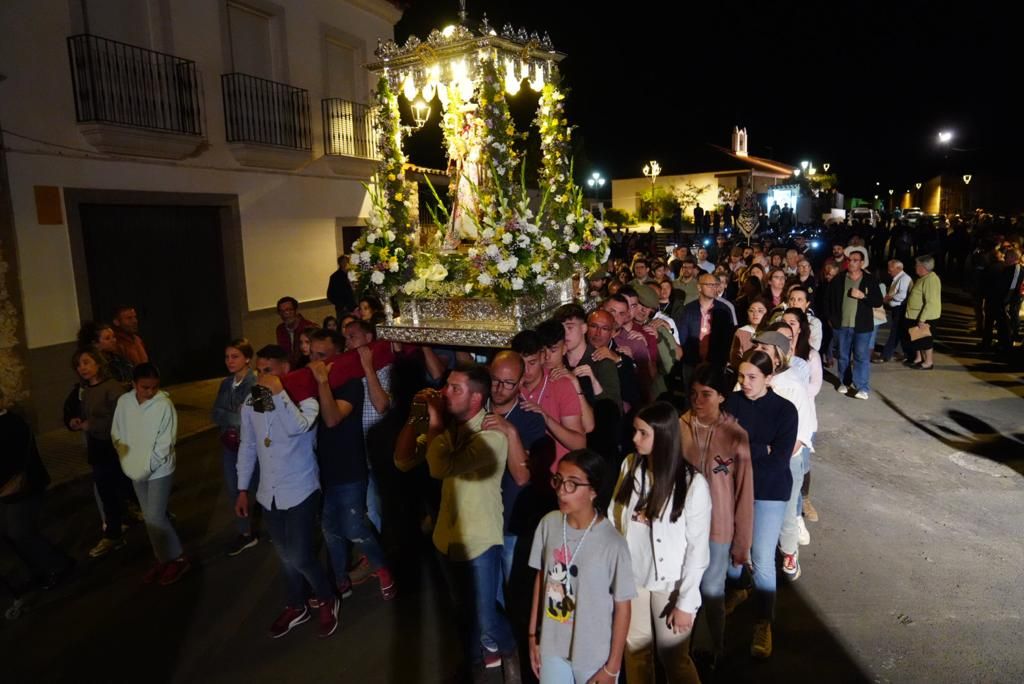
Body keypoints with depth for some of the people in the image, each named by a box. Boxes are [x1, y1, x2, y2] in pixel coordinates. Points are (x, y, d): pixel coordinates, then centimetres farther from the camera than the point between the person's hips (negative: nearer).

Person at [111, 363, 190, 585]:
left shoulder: (165, 404, -19)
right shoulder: (124, 401, -5)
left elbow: (165, 443, -16)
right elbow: (117, 435, 5)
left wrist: (147, 468, -16)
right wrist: (129, 462, -5)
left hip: (159, 470, -5)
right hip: (136, 471, 5)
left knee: (155, 519, -3)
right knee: (152, 518, 15)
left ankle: (177, 559, 14)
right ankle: (164, 559, 30)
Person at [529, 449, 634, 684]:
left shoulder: (613, 544, -24)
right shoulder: (549, 524, -11)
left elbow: (622, 606, -13)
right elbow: (541, 577, 1)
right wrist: (533, 634, 7)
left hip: (595, 655, -3)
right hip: (552, 646, 3)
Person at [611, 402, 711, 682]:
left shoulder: (693, 484, -20)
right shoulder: (630, 466, -7)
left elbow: (698, 549, -15)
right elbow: (616, 517, 2)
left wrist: (686, 602, -11)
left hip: (670, 584, -4)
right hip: (631, 576, 4)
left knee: (673, 658, 14)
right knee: (635, 649, 21)